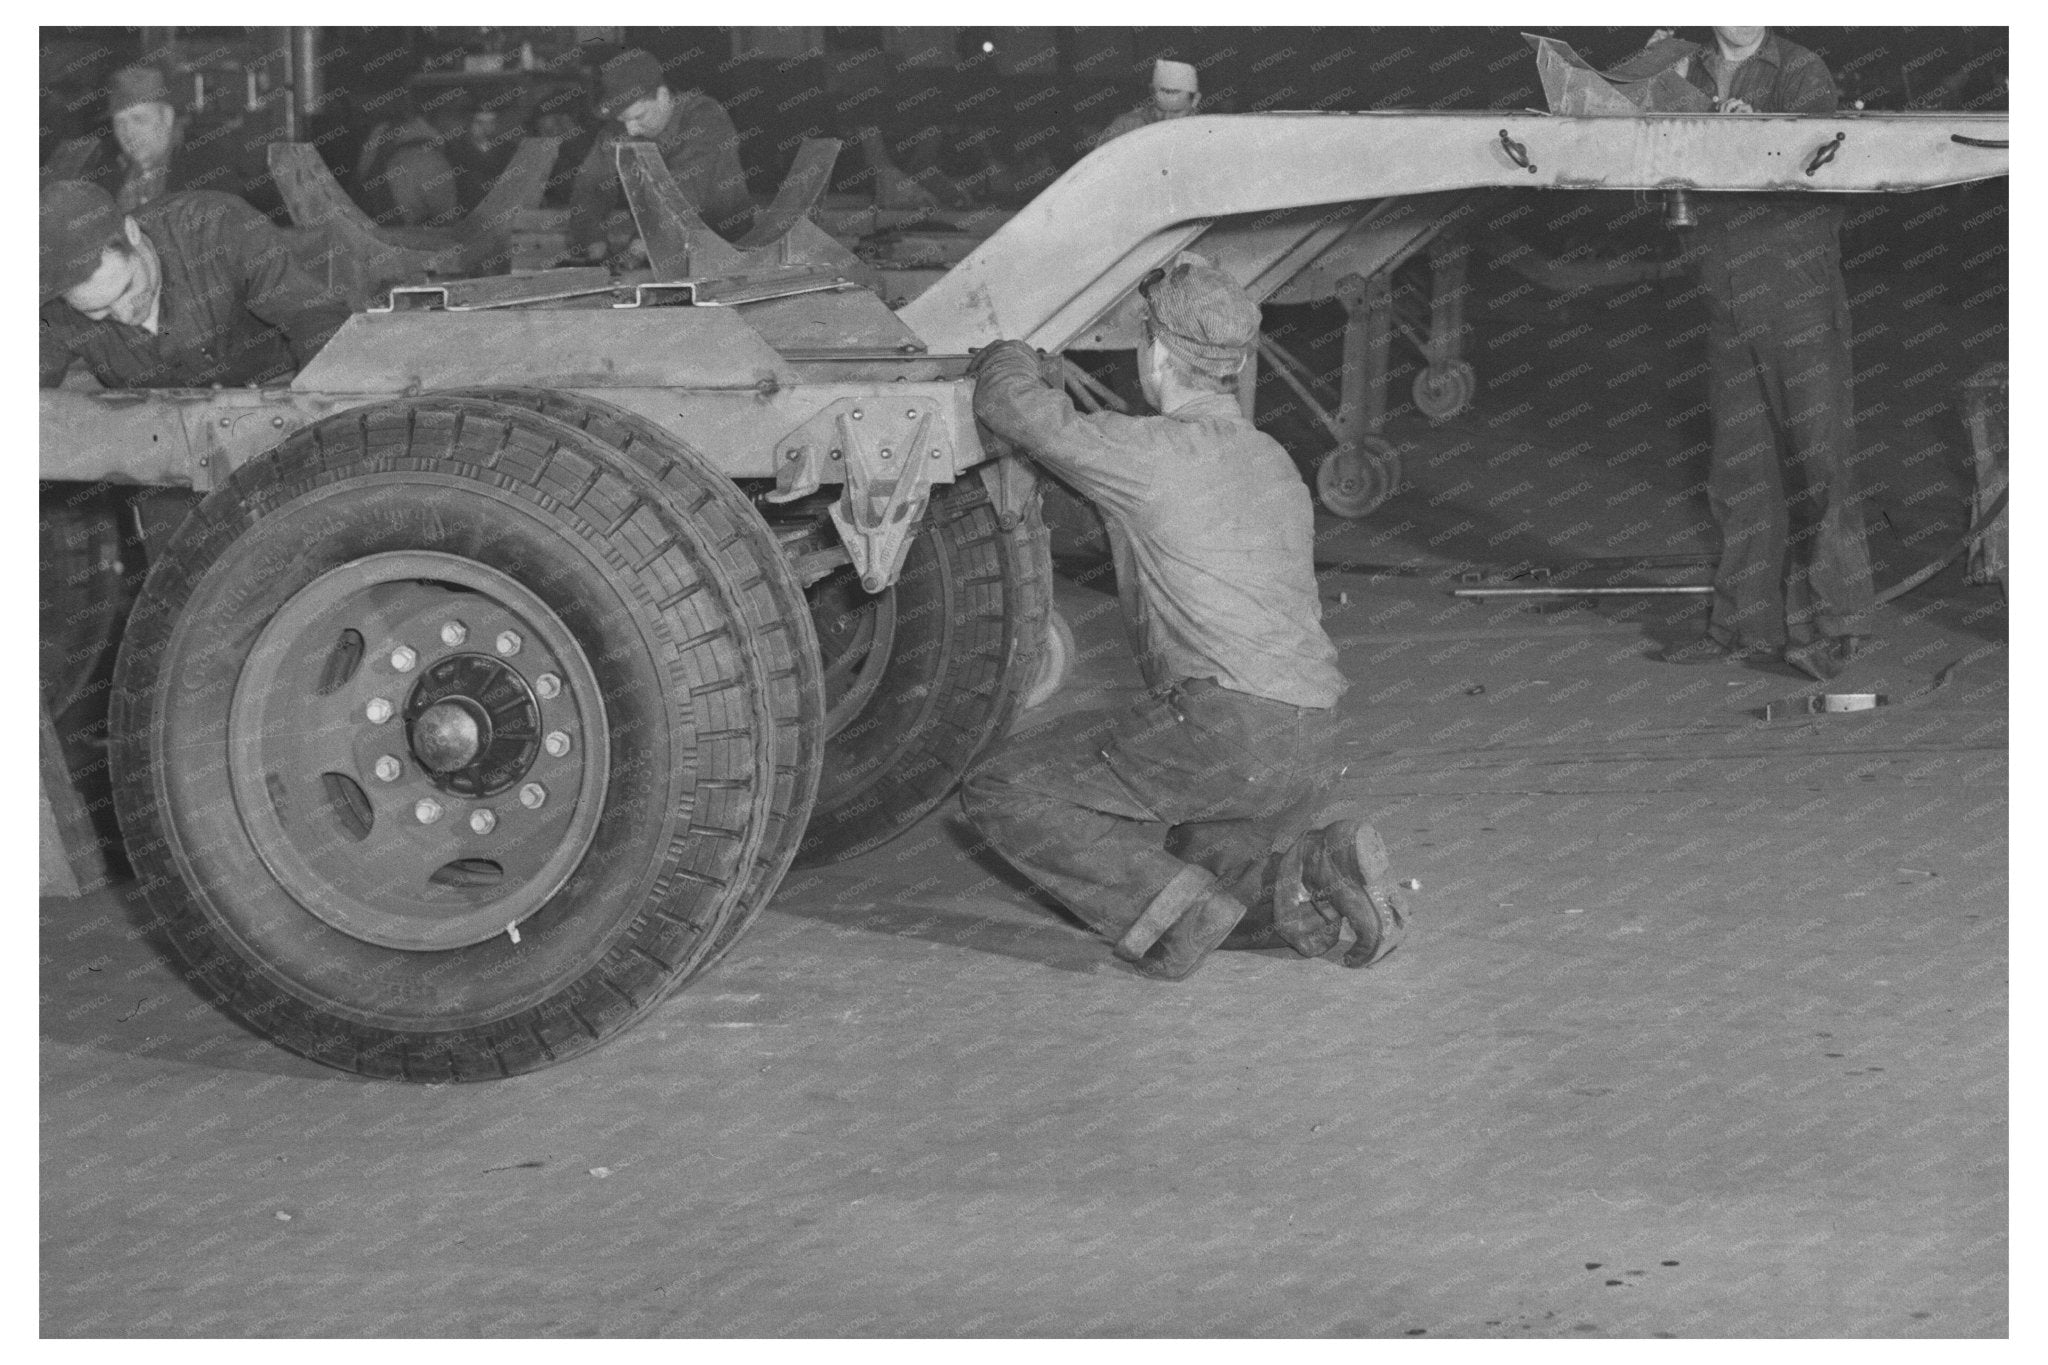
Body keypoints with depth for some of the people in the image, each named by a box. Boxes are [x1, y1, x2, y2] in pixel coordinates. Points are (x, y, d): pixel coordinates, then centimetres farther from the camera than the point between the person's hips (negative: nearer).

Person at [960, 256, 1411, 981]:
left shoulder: (1158, 453, -5)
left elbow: (1012, 404, -2)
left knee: (999, 790, 2)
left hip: (1218, 729, -8)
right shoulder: (1273, 461, 22)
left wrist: (1010, 352, 21)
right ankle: (1308, 868, 0)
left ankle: (1175, 909, -9)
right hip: (1311, 755, 8)